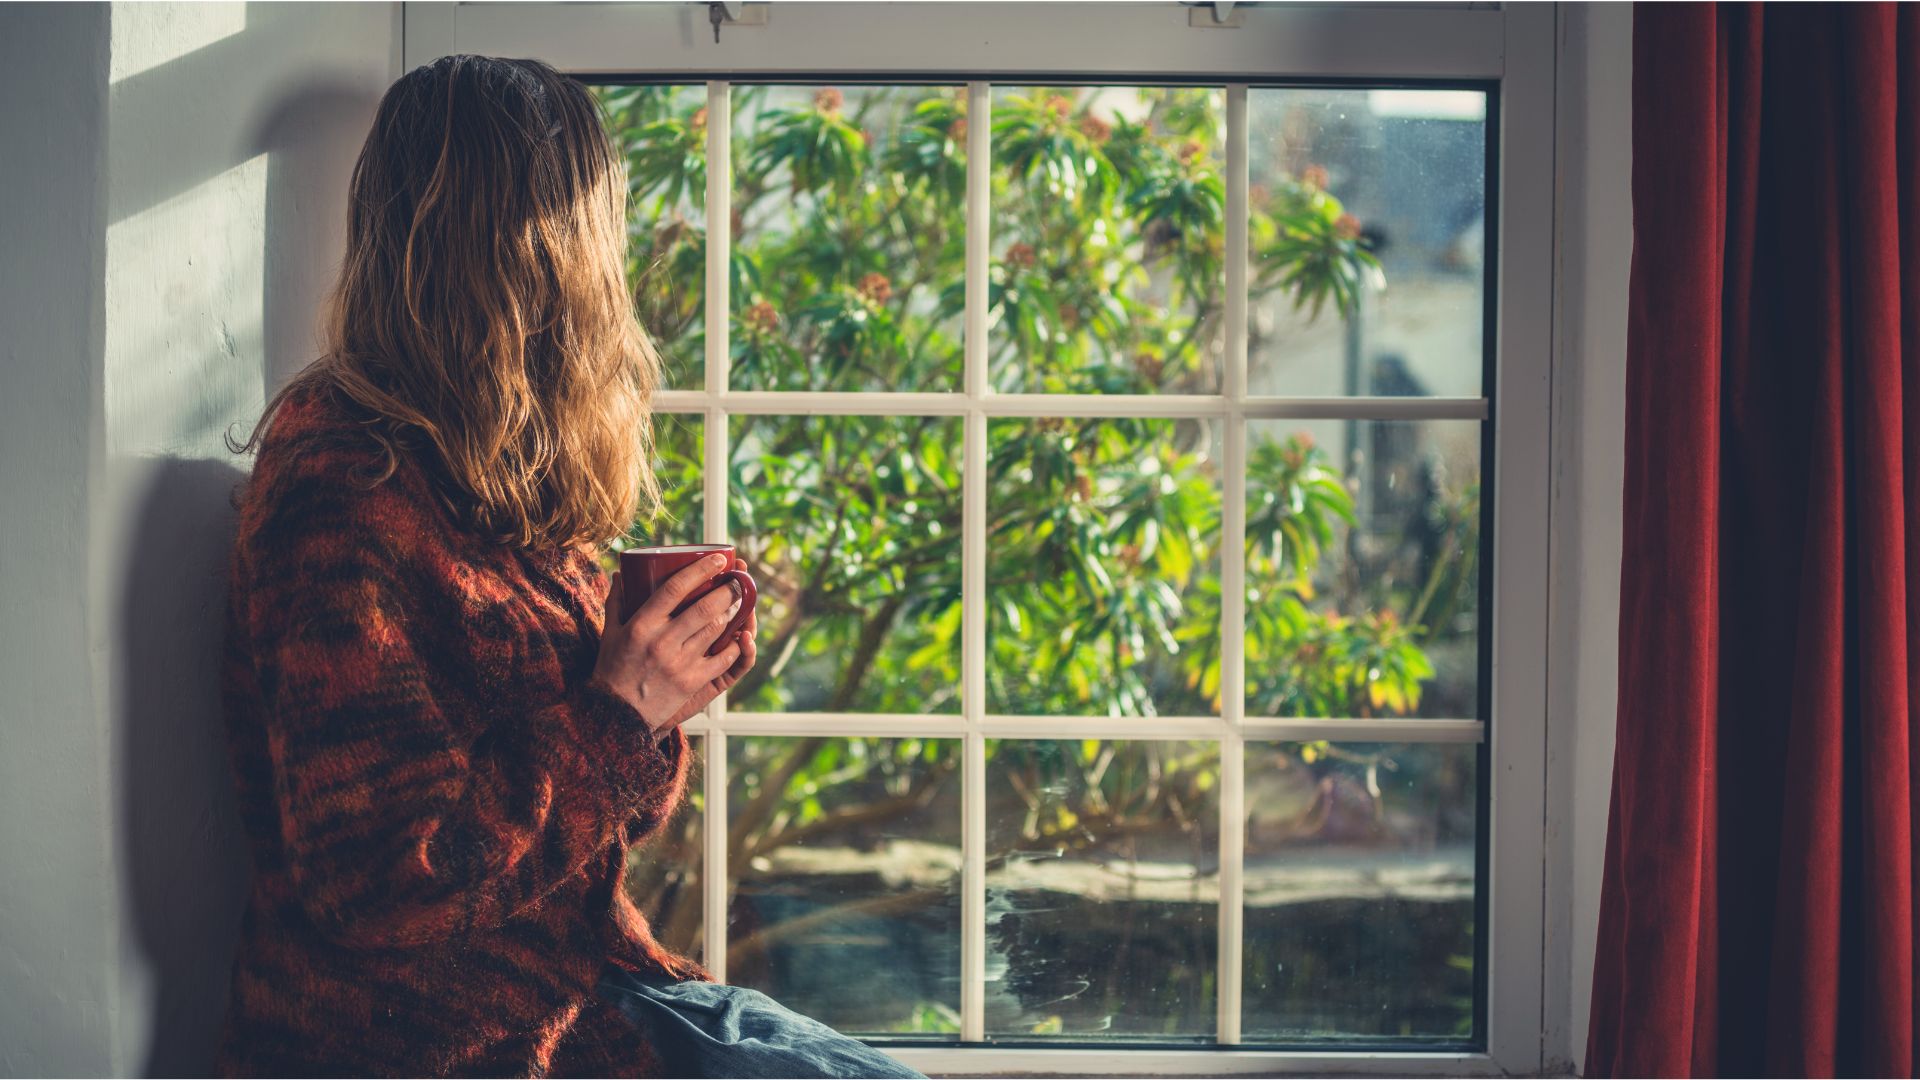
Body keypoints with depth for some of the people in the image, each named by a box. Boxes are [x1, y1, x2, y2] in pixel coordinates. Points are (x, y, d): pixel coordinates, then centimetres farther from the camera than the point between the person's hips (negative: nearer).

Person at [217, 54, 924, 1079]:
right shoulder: (349, 499, -19)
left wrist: (659, 689, -2)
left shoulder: (506, 494, 11)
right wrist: (619, 716, -17)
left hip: (581, 988, 9)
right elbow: (382, 879, -24)